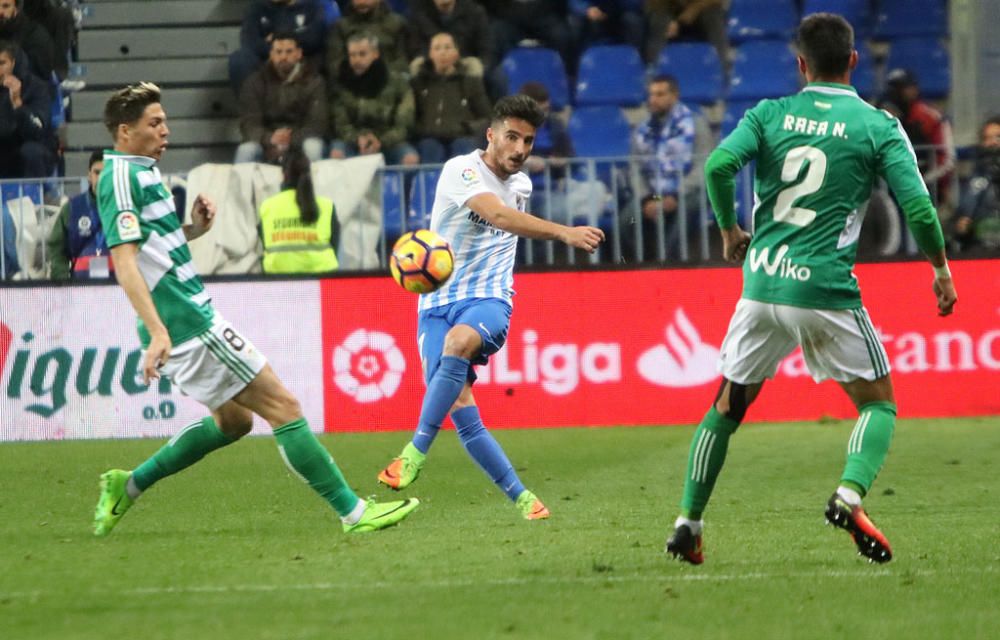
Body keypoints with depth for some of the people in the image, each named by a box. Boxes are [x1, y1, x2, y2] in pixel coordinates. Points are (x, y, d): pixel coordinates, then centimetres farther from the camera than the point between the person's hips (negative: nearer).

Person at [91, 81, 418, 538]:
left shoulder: (137, 173, 16)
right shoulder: (122, 177, -14)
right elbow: (124, 261, -24)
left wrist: (192, 229, 6)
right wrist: (157, 333, -32)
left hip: (182, 324, 11)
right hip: (189, 324, -11)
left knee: (234, 420, 22)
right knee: (282, 406, -8)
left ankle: (128, 485, 21)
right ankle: (353, 512, -7)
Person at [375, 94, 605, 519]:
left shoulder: (521, 185, 11)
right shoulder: (461, 170, -10)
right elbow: (497, 215, -28)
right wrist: (564, 233, -40)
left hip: (489, 301, 2)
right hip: (439, 301, -2)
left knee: (460, 340, -34)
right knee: (460, 409, -15)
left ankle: (416, 453, -31)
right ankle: (522, 499, -2)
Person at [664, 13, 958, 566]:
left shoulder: (769, 115, 5)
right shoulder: (879, 127, -1)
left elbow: (718, 165, -10)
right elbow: (918, 208, -7)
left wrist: (729, 230, 7)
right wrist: (941, 270, 9)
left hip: (762, 286, 3)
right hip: (826, 290, -3)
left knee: (727, 405, 19)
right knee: (878, 403, 11)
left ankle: (687, 522, 15)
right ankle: (850, 494, -15)